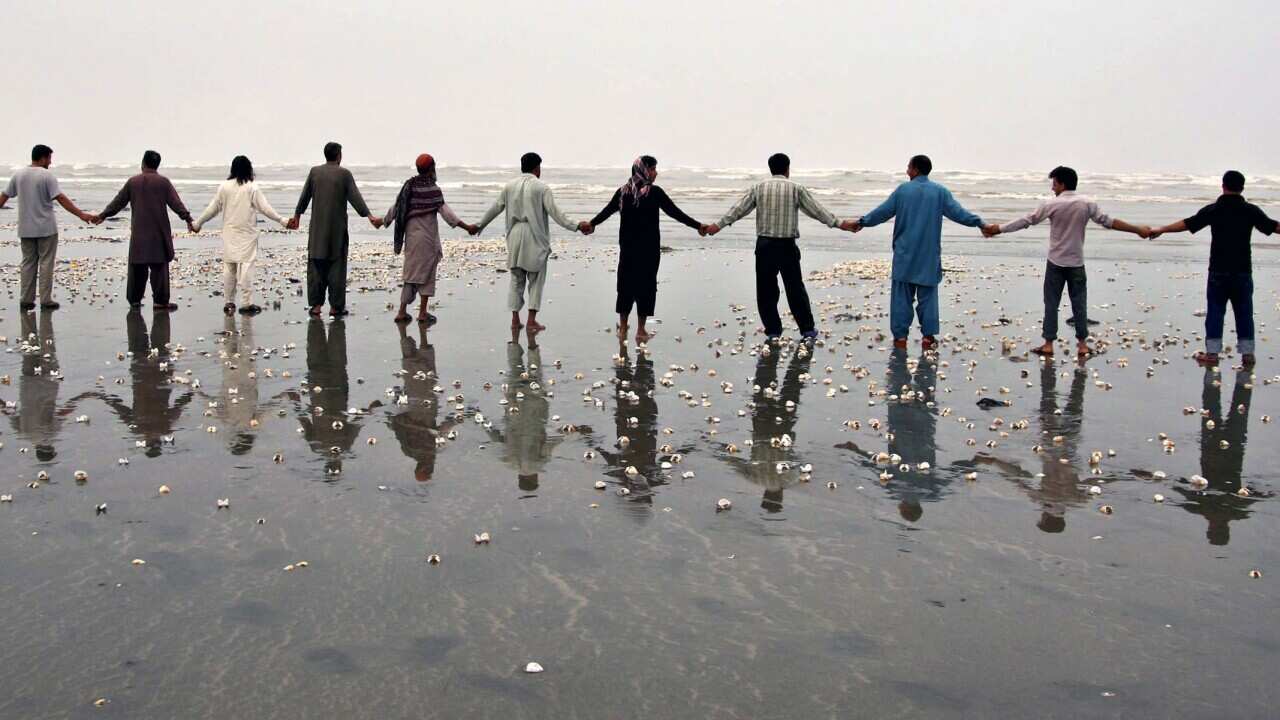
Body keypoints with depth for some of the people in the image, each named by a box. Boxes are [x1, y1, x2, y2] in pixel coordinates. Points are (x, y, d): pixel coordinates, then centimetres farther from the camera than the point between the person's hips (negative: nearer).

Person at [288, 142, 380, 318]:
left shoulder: (314, 172, 5)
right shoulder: (344, 174, -5)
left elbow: (304, 196, 11)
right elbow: (355, 197, -11)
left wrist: (297, 216, 23)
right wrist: (370, 217, -12)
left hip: (317, 229, 3)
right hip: (337, 229, -3)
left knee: (316, 265, 8)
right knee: (336, 267, 2)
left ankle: (316, 305, 7)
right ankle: (335, 307, 3)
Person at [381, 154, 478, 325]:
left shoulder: (409, 185, 5)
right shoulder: (433, 189, -12)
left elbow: (396, 207, 11)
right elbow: (445, 211, -17)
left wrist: (384, 221, 28)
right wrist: (466, 227, -16)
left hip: (411, 235, 6)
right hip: (427, 236, -6)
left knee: (412, 273, 13)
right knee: (427, 273, 4)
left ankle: (402, 312, 12)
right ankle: (422, 313, 6)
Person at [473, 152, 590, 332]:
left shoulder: (510, 186, 8)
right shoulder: (541, 187, -5)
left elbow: (495, 208, 13)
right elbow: (554, 212, -13)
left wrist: (479, 226, 26)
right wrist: (575, 226, -14)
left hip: (515, 238, 4)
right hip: (534, 238, -4)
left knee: (517, 279, 13)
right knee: (536, 280, 4)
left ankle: (515, 319, 12)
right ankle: (532, 320, -1)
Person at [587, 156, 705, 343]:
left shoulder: (623, 191, 5)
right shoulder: (654, 192, -9)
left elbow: (606, 211, 15)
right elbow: (675, 213, -8)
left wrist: (591, 224, 32)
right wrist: (698, 226, -2)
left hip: (627, 248, 4)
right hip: (649, 248, -4)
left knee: (626, 285, 11)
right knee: (646, 285, 2)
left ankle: (623, 328, 15)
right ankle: (641, 331, 4)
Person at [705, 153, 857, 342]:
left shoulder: (759, 187, 3)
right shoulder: (796, 188, -1)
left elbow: (739, 209, 5)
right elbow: (816, 210, 0)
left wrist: (719, 225, 13)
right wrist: (838, 223, 7)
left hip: (764, 245, 1)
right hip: (787, 246, -1)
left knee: (766, 289, 7)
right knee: (795, 288, 8)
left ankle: (773, 331, 8)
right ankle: (807, 329, 11)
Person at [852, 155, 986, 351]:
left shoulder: (903, 190, 0)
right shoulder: (940, 192, 0)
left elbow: (882, 212, 4)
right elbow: (957, 212, -4)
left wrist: (863, 222, 17)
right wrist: (979, 223, 3)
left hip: (905, 255, 0)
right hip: (929, 257, 0)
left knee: (902, 295, 5)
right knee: (927, 296, 5)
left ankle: (900, 335, 6)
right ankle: (928, 336, 4)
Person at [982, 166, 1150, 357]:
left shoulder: (1052, 205, -9)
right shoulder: (1087, 204, -4)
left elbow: (1026, 221, -6)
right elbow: (1108, 221, -4)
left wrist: (998, 229, 2)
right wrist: (1137, 230, 3)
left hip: (1056, 263, -2)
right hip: (1076, 263, 2)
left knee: (1051, 303, 5)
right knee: (1079, 303, 9)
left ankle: (1048, 344, 6)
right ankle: (1082, 344, 13)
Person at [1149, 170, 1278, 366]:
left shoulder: (1213, 210, -3)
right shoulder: (1251, 210, -1)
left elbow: (1187, 224, -5)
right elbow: (1272, 227, 5)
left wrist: (1161, 230, 1)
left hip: (1218, 271, -1)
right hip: (1243, 271, 1)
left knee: (1215, 311, 6)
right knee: (1244, 312, 9)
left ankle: (1212, 353, 4)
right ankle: (1247, 353, 12)